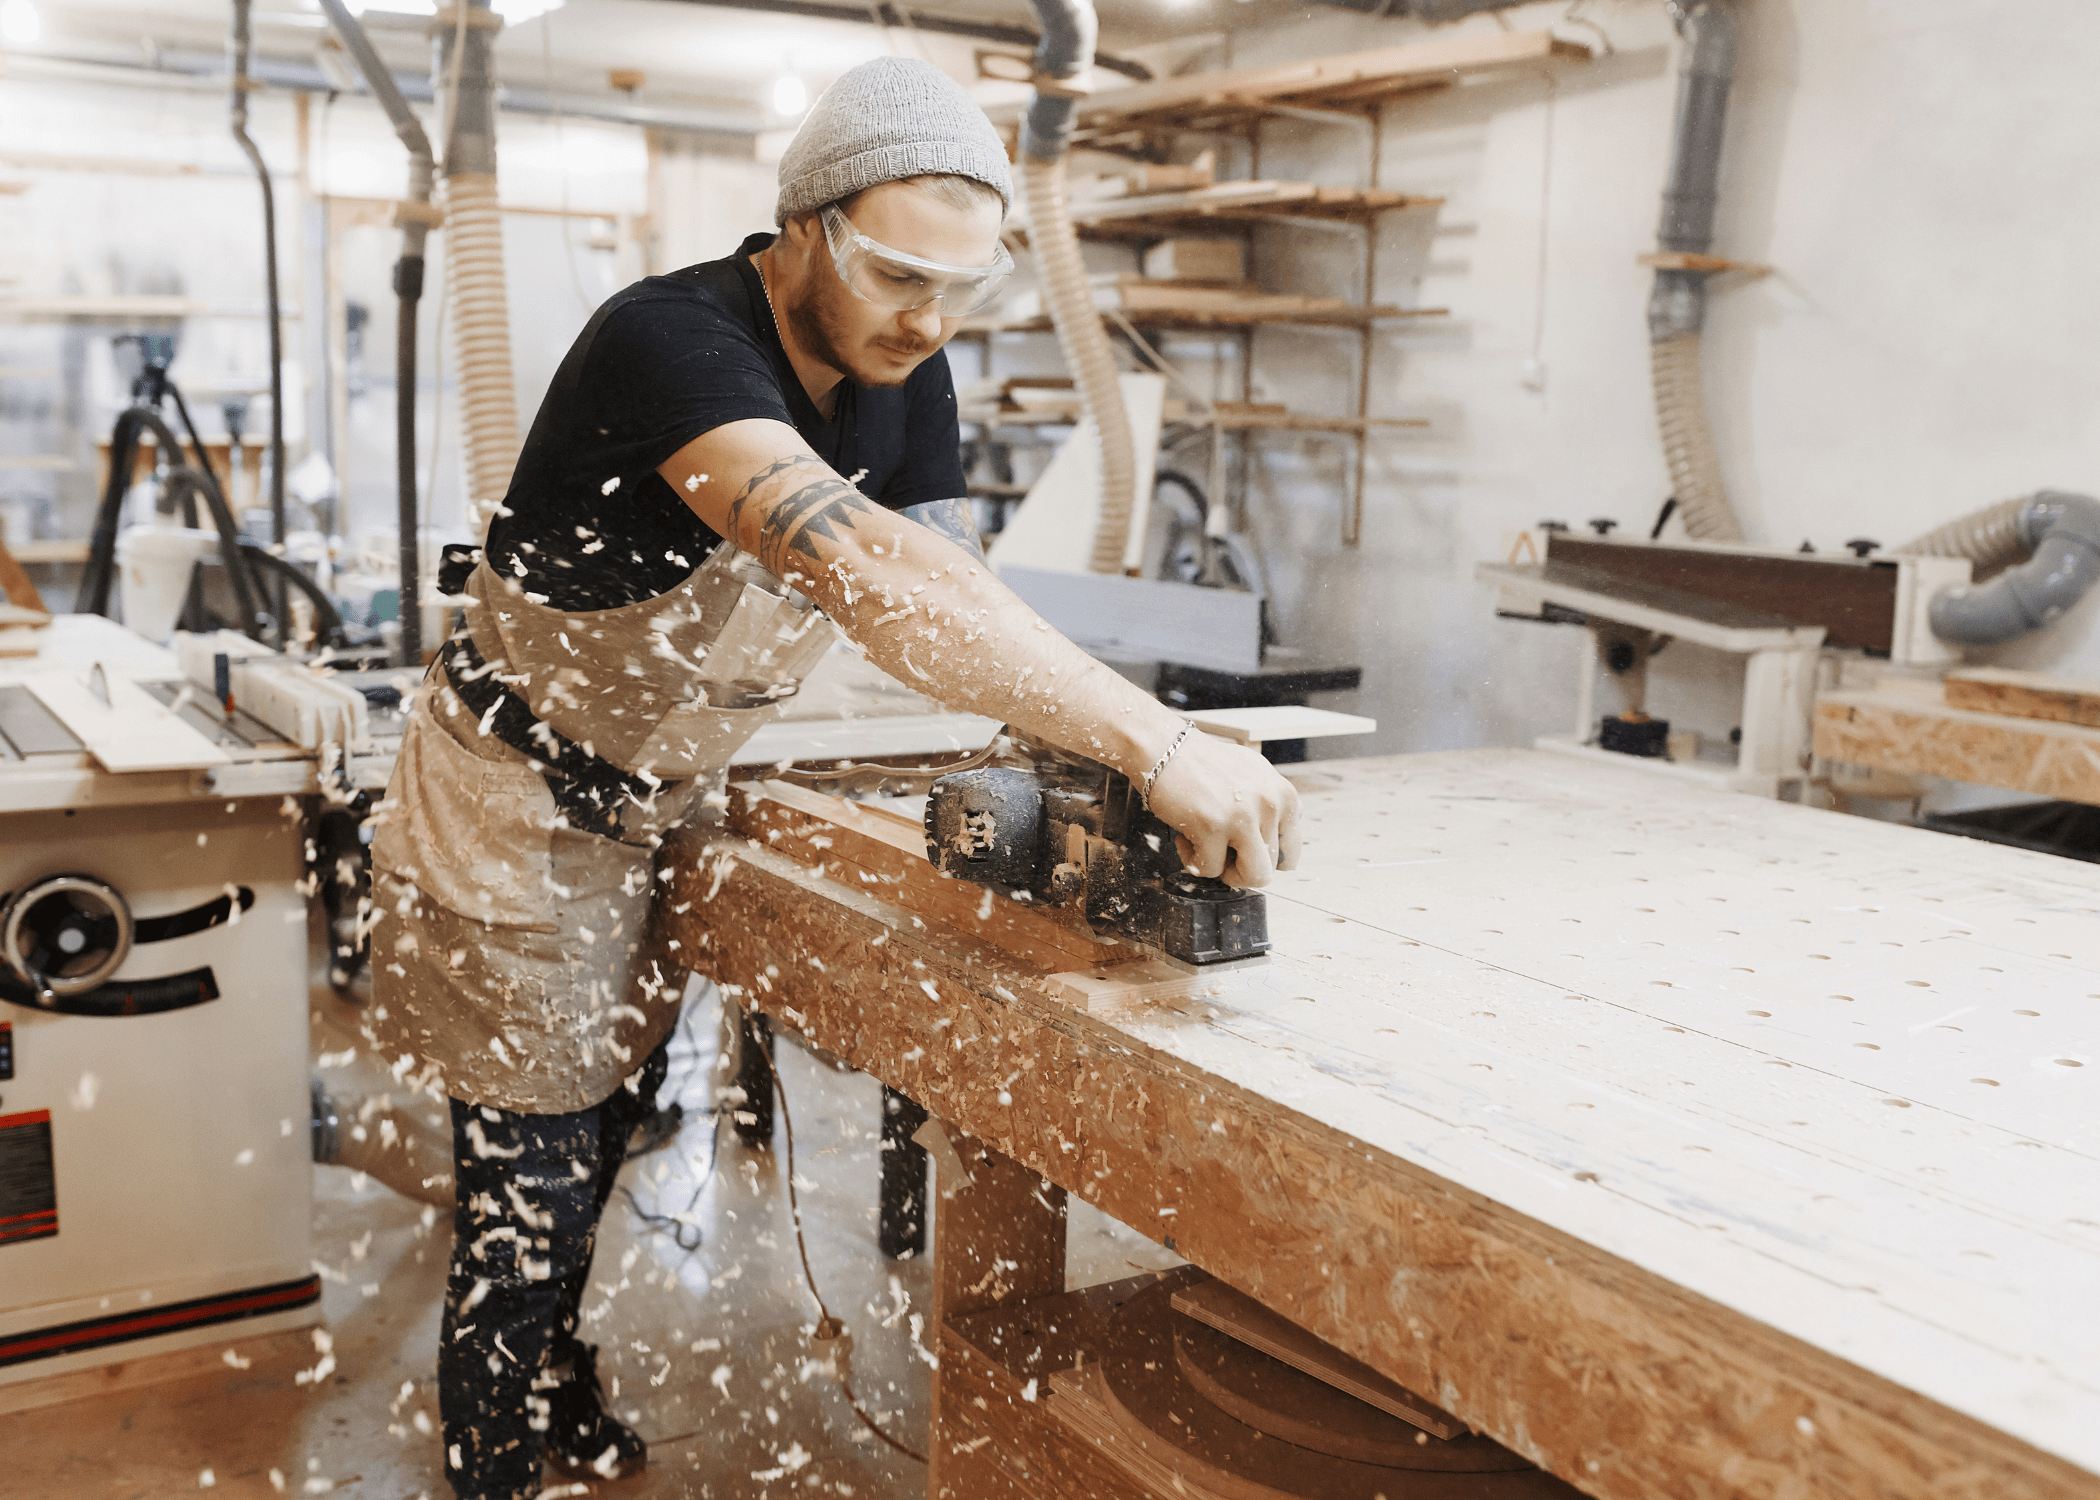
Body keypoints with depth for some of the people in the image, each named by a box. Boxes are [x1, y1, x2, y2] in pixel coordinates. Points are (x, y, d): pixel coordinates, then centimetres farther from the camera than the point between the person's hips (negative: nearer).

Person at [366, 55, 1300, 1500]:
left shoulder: (905, 373, -7)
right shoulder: (673, 338, -33)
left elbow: (954, 593, -11)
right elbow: (869, 571, -49)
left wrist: (1097, 772, -31)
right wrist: (1159, 743, -53)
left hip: (657, 810, 7)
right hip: (518, 814, -7)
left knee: (601, 1134, 22)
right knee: (529, 1183, 3)